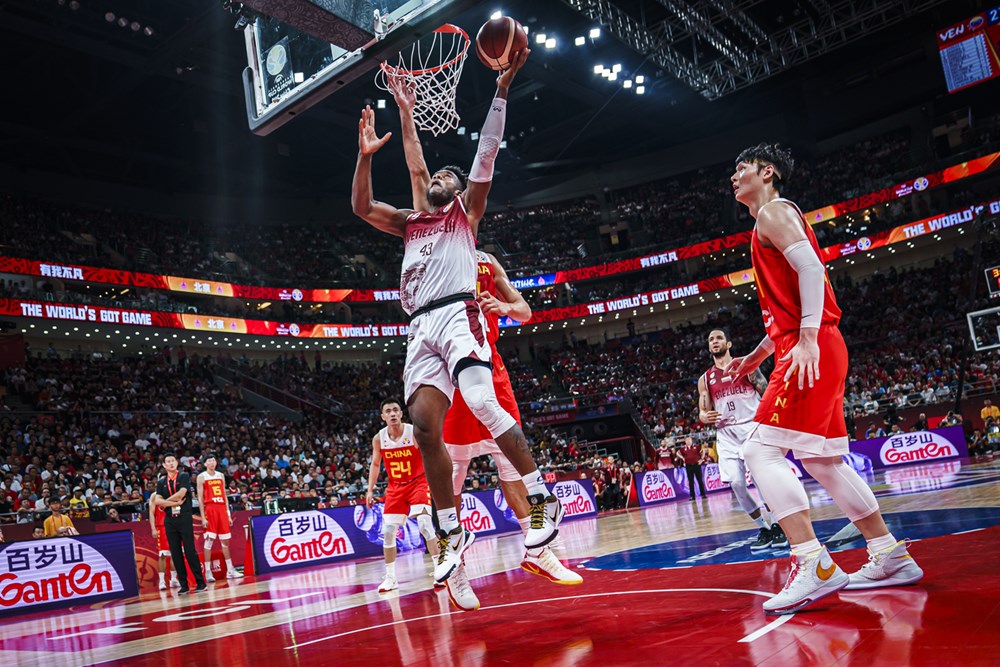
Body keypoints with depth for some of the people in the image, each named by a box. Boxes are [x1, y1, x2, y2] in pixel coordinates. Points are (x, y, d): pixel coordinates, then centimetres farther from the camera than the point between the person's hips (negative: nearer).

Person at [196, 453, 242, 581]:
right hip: (210, 509, -5)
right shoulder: (201, 477, 0)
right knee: (209, 540, -6)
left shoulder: (221, 475, 15)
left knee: (225, 541, 8)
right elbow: (200, 498, -5)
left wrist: (228, 514, 10)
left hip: (222, 509, 5)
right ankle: (208, 572, -2)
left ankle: (230, 570, 14)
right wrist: (203, 517, -12)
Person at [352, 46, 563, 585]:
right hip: (420, 328, 5)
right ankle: (451, 531, 3)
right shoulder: (409, 223, 30)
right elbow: (361, 206, 20)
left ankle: (542, 499, -15)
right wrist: (365, 154, 11)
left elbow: (486, 154, 6)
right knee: (424, 425, -7)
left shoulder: (466, 211, 17)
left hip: (457, 314, -5)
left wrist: (502, 87, 1)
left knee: (482, 404, -25)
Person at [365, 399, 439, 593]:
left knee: (425, 524, -19)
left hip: (418, 482, -4)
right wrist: (370, 490, 4)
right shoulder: (379, 438, -6)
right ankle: (390, 577, 15)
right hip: (395, 487, 4)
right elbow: (375, 464, 10)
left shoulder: (415, 432, -17)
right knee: (388, 531, 2)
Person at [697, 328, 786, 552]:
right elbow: (702, 412, 12)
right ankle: (764, 528, 7)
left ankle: (777, 526, 3)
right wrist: (704, 417, -13)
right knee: (736, 483, -9)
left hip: (753, 426, -3)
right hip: (726, 434, 3)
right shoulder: (705, 379, 12)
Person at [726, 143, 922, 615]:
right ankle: (891, 558, 20)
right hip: (814, 352, 10)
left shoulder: (773, 212, -2)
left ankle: (813, 565, -19)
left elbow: (811, 268, -18)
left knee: (762, 449, -15)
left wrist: (807, 340, -27)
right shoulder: (773, 221, 27)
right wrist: (756, 356, 27)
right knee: (821, 460, 14)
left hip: (810, 351, -10)